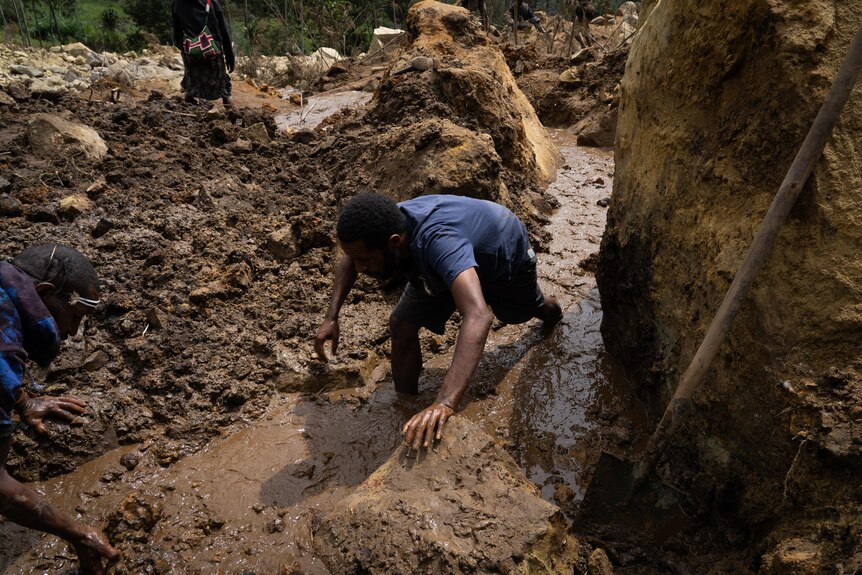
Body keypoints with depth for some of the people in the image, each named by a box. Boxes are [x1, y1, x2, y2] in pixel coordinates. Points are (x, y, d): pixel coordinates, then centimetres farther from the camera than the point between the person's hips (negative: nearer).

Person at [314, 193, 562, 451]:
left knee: (527, 310, 27)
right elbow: (350, 257, -7)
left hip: (507, 253, -4)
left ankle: (550, 309, 67)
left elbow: (478, 316, -64)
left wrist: (445, 403, -72)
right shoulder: (385, 225, -31)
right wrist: (331, 317, -17)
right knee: (401, 325, -13)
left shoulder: (438, 241, -52)